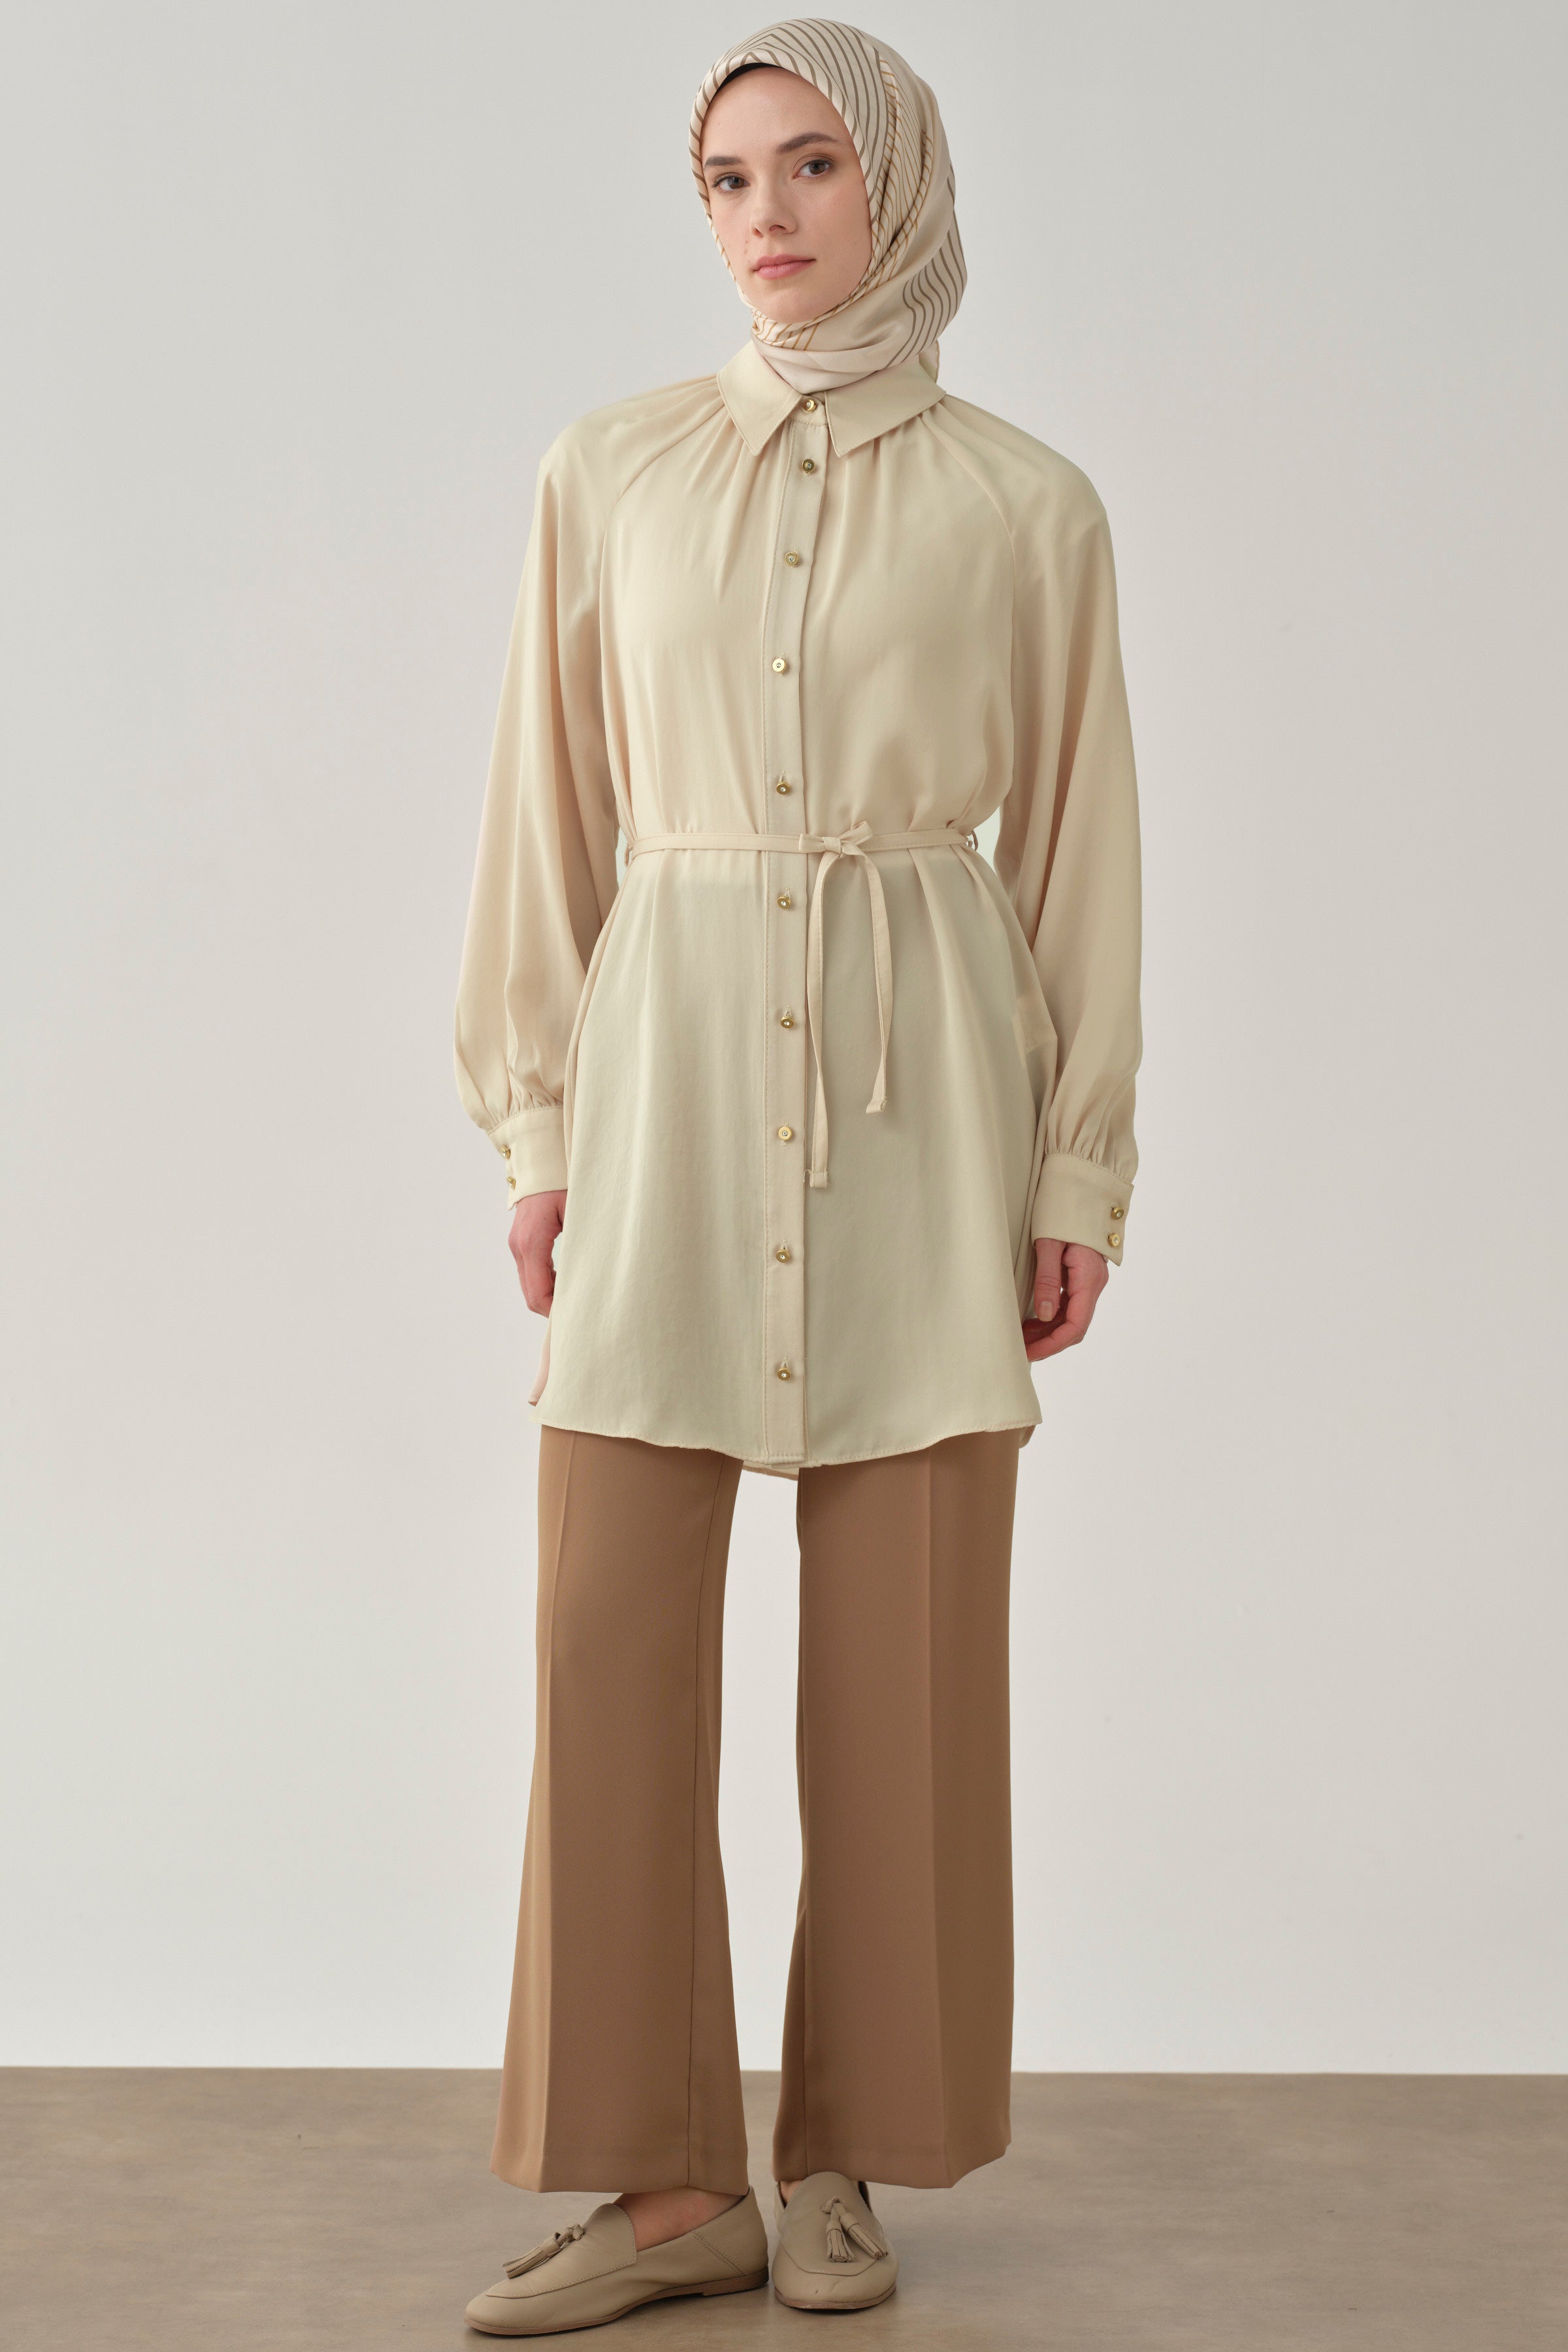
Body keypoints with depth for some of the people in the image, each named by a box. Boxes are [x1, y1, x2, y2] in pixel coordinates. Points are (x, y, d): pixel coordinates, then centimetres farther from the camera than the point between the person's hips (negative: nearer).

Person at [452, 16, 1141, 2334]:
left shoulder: (1026, 506, 4)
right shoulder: (608, 477, 7)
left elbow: (1074, 844, 5)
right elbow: (553, 818, 9)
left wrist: (1080, 1174, 2)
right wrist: (538, 1127, 3)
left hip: (923, 1092, -1)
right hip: (671, 1073, 1)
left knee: (906, 1642, 2)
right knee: (613, 1631, -3)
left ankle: (846, 2158, 18)